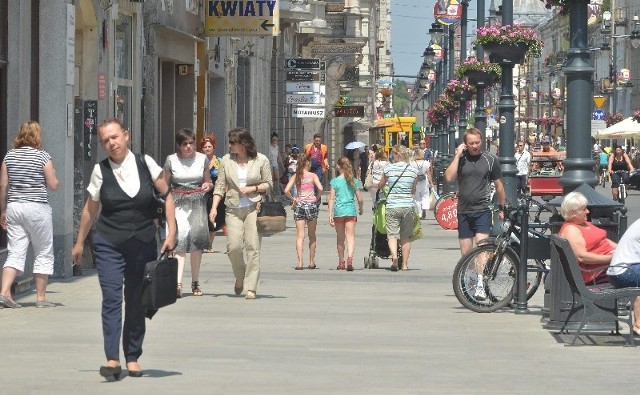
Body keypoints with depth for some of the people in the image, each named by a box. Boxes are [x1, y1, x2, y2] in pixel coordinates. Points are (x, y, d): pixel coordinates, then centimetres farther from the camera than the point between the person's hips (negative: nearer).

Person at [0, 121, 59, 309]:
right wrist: (52, 174, 15)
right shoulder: (42, 156, -7)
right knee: (43, 254, 8)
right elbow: (53, 185, -5)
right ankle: (41, 297, 10)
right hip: (37, 208, -4)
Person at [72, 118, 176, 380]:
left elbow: (166, 195, 6)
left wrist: (171, 232, -2)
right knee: (111, 298, -13)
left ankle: (133, 358, 16)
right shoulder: (100, 171, -1)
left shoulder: (145, 163, -1)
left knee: (136, 303, 6)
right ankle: (112, 360, -17)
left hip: (143, 244, 1)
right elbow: (91, 209, 9)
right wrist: (79, 242, 14)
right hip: (108, 244, -1)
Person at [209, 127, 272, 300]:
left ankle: (251, 287, -5)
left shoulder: (261, 160, 3)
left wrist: (253, 188, -10)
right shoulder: (227, 160, 9)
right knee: (233, 247, -9)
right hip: (233, 210, 2)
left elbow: (269, 184, 8)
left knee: (253, 247, -8)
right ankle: (240, 277, 19)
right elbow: (220, 185, 9)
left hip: (254, 208, -2)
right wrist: (214, 207, -1)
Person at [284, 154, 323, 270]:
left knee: (300, 236, 0)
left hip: (299, 205, 1)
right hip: (311, 205, -1)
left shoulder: (295, 176, 2)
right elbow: (320, 188, -17)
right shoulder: (312, 176, -3)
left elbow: (286, 190, -9)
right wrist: (317, 198, 0)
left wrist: (293, 199, 5)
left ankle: (300, 262, -11)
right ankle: (311, 262, 15)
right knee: (312, 236, 11)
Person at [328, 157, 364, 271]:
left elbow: (331, 199, -5)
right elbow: (360, 199, 5)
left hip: (338, 211, 0)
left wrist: (330, 215, -3)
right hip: (351, 211, 0)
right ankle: (350, 258, -26)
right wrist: (360, 209, 23)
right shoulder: (354, 181, 3)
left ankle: (341, 262, 19)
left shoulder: (335, 181, -2)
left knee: (340, 238, 12)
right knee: (350, 236, -4)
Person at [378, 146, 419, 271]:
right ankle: (405, 264, 13)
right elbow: (413, 191, 10)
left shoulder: (389, 169, -1)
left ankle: (394, 256, -26)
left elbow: (380, 186, 13)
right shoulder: (414, 170, 2)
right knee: (406, 237, 10)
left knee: (392, 234, -1)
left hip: (392, 206, -2)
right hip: (408, 205, 2)